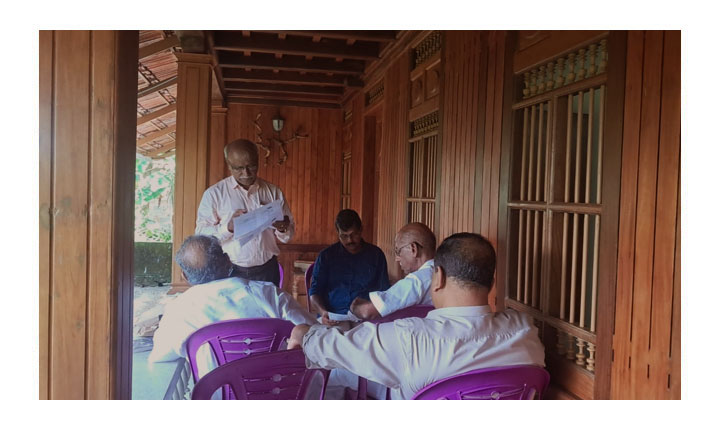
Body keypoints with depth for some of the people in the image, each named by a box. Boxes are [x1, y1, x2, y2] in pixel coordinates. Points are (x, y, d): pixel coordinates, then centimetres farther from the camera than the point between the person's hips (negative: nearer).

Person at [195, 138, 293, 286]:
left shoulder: (274, 192, 7)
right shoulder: (214, 193, 0)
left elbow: (288, 236, 10)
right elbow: (201, 235, -7)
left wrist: (283, 228, -12)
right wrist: (228, 227, -23)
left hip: (267, 271, 2)